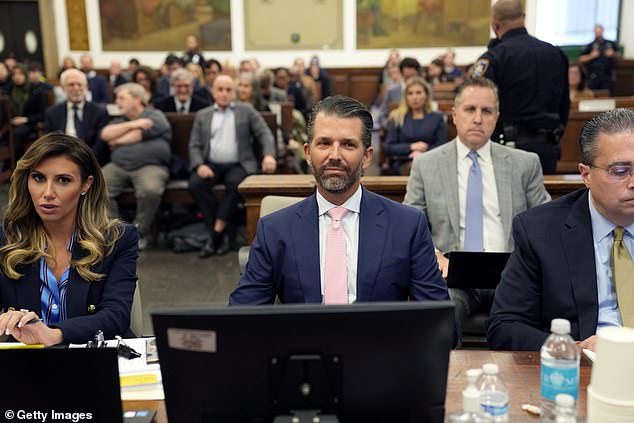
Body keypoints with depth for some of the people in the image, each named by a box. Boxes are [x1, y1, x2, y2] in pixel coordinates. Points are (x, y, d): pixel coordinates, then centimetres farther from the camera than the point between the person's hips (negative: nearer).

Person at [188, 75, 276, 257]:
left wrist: (269, 155, -18)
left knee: (236, 183, -35)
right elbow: (194, 146, 10)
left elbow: (265, 133, 3)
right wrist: (200, 165, -12)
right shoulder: (202, 115, 17)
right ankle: (220, 234, -22)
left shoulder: (246, 110, 12)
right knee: (195, 183, -29)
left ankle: (217, 232, -25)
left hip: (238, 164, -2)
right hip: (211, 164, 2)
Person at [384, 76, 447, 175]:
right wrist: (411, 147, -8)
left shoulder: (437, 118, 16)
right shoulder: (396, 118, 15)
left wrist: (422, 153, -13)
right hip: (403, 166, -1)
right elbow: (388, 148, 7)